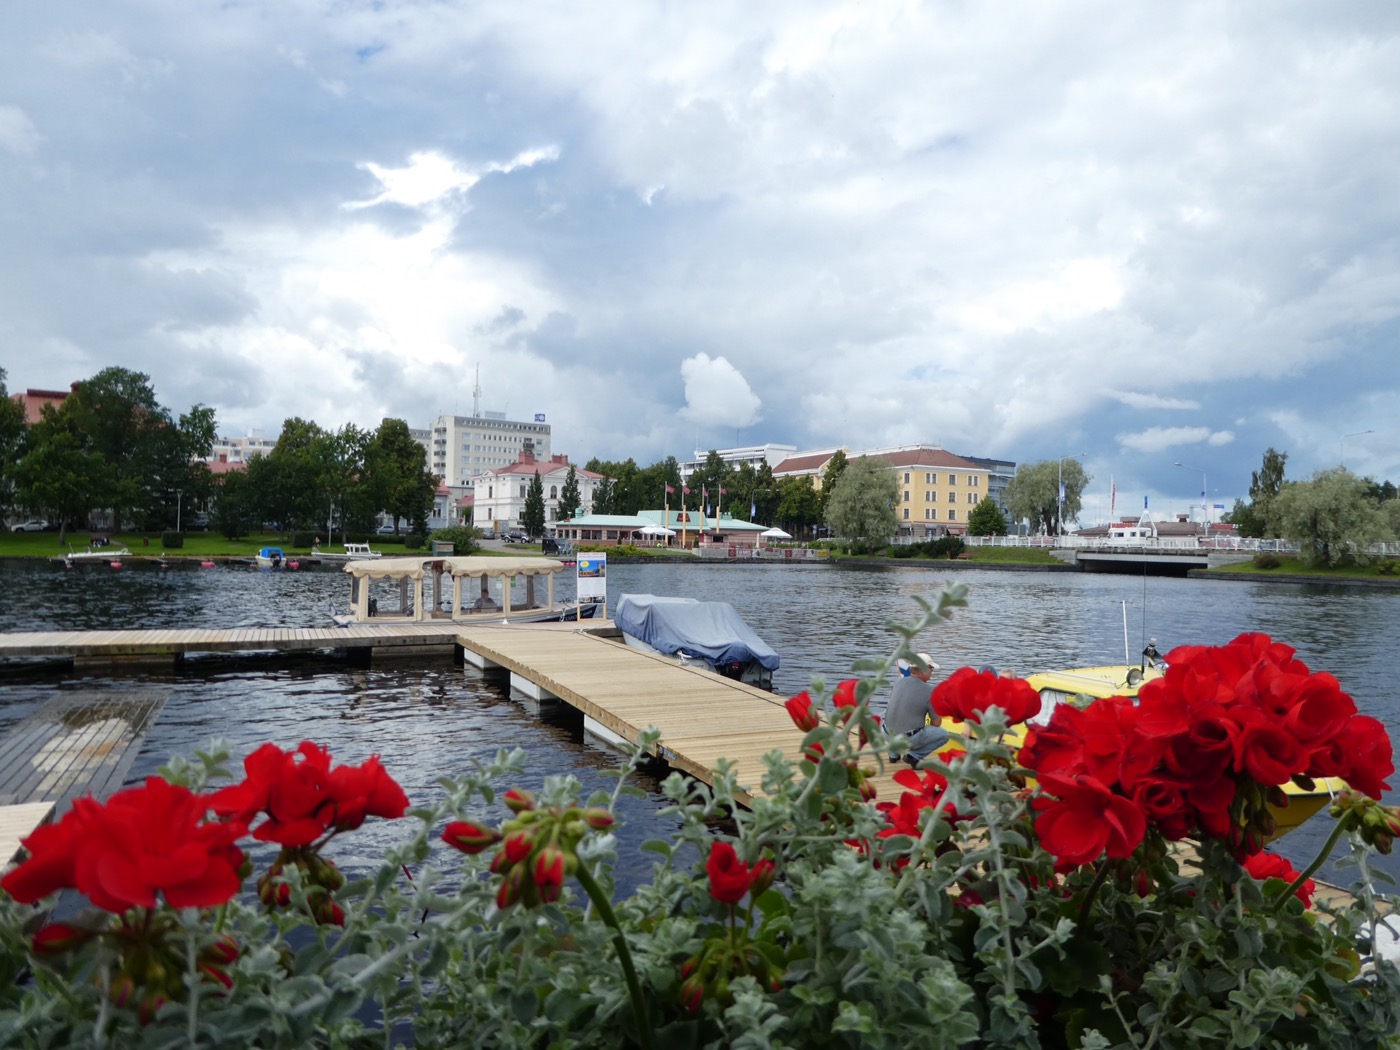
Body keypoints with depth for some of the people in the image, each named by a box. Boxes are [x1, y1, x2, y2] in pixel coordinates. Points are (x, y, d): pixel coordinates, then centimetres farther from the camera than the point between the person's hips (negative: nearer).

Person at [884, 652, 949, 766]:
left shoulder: (898, 682, 2)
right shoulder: (928, 692, -13)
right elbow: (936, 723, -3)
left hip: (889, 734, 6)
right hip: (909, 739, -6)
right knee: (944, 734, 9)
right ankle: (914, 755, -1)